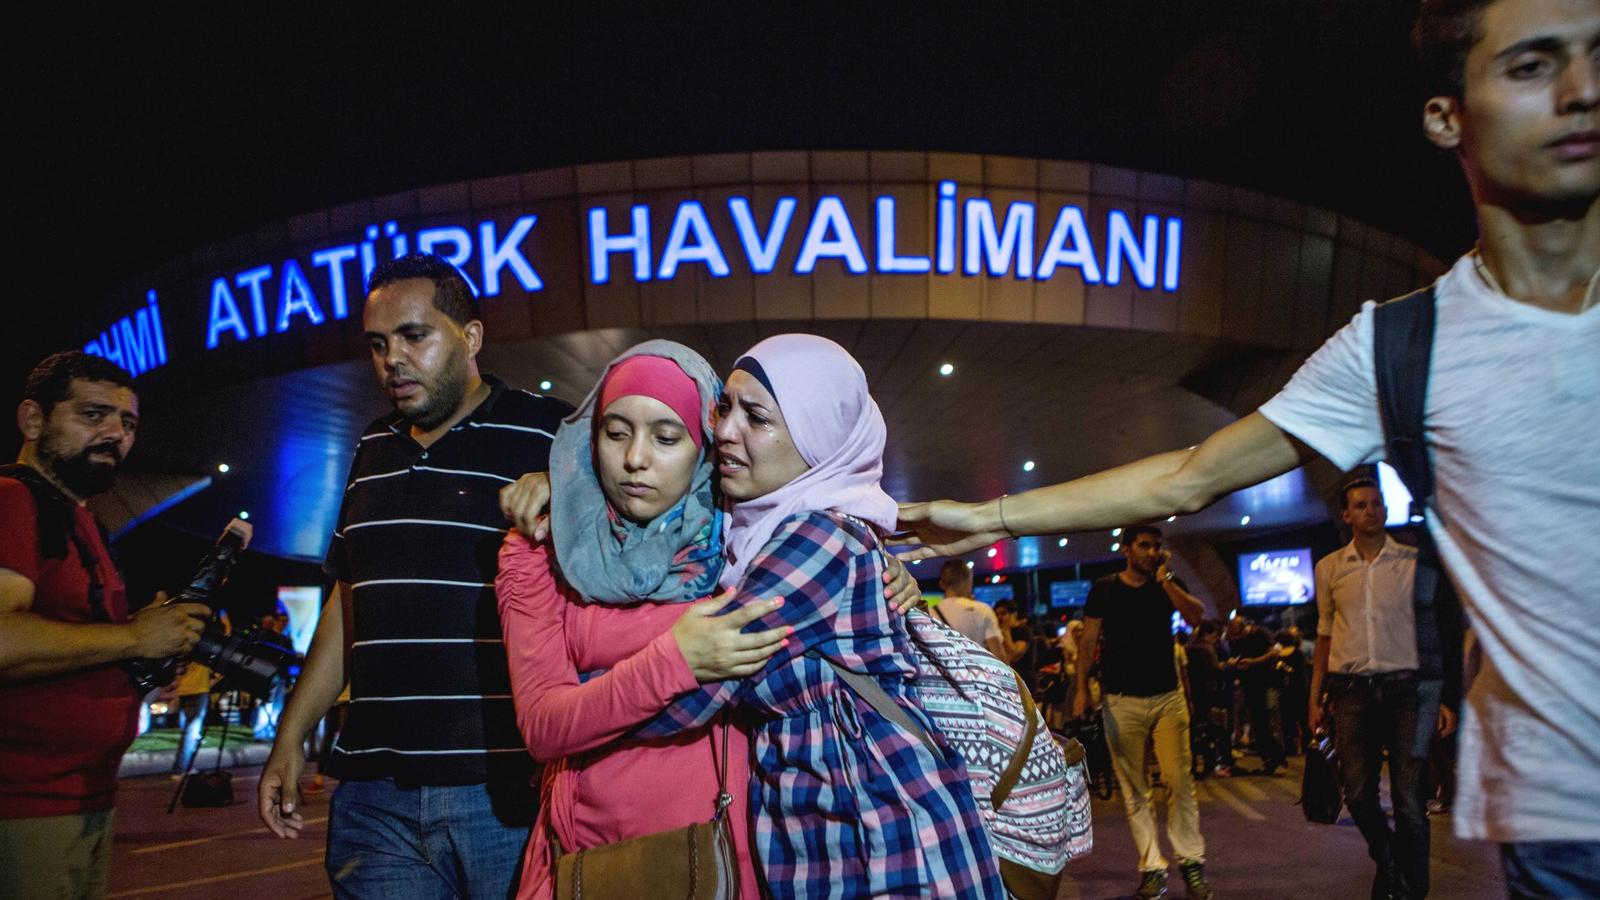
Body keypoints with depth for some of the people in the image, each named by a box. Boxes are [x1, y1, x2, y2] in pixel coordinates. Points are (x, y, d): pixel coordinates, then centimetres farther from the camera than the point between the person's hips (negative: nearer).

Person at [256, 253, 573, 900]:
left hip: (508, 790, -5)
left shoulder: (550, 437, -6)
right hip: (375, 789, 5)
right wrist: (291, 738, 19)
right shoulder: (373, 451, 15)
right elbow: (348, 604, 20)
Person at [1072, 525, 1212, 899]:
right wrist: (1081, 689, -5)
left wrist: (1165, 578, -14)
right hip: (1121, 700, -1)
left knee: (1179, 780, -4)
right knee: (1133, 787, 0)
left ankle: (1191, 859, 9)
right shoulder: (1104, 589, 3)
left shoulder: (1168, 584, 8)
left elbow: (1196, 616, -10)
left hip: (1168, 696, 1)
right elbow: (1088, 643, 3)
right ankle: (1152, 866, 7)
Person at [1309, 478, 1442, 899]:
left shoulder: (1415, 561, 4)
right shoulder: (1329, 567, 9)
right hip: (1351, 690, 2)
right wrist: (1314, 699, 11)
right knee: (1358, 794, 3)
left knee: (1411, 800, -3)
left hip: (1405, 687, -2)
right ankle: (1386, 862, 30)